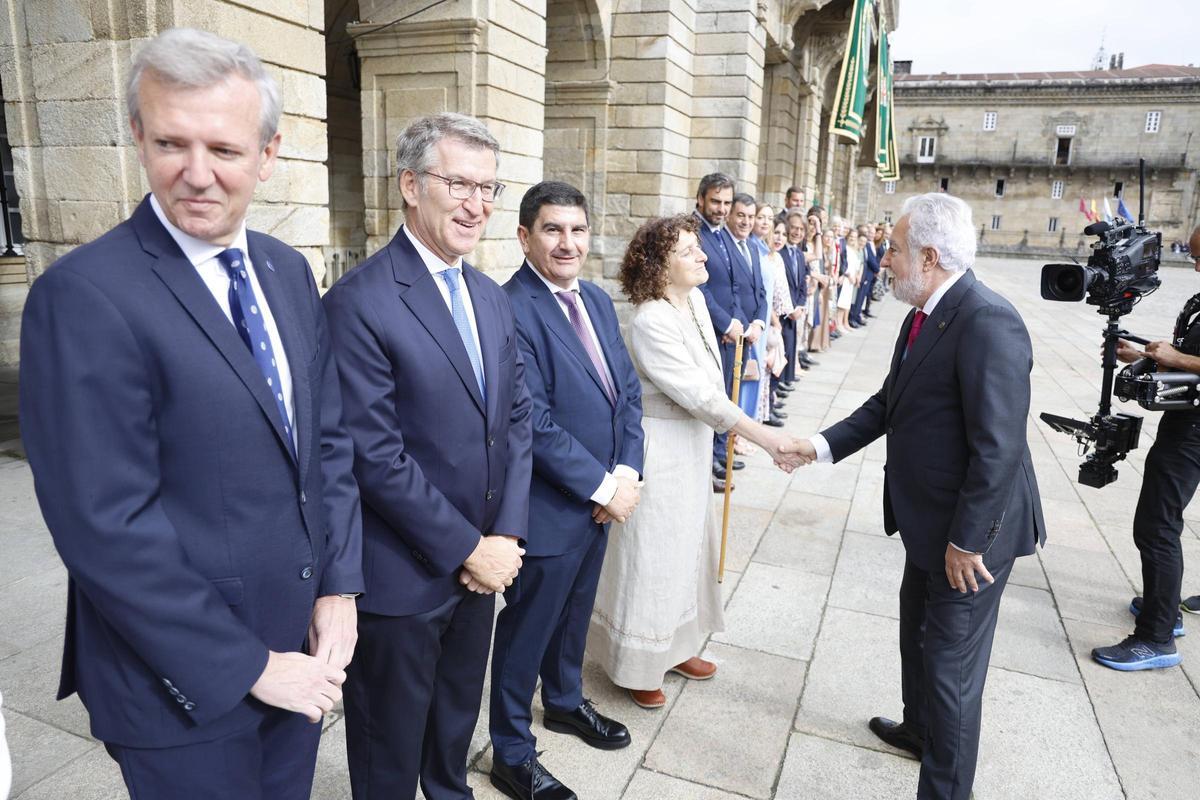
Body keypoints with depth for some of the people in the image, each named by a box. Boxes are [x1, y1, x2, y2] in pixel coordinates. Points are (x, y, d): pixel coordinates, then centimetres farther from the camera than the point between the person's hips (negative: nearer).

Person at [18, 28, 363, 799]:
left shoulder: (288, 270, 2)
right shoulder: (83, 296, -19)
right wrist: (248, 666, -15)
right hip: (187, 684, -6)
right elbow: (104, 526, -21)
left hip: (302, 648, 6)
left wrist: (339, 589, -2)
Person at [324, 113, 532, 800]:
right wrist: (466, 549, -16)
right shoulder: (360, 301, -19)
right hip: (404, 575, -6)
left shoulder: (493, 298, 6)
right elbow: (375, 456, -22)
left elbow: (518, 417, 5)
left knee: (459, 717, 27)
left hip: (483, 560, 7)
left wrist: (506, 537, -5)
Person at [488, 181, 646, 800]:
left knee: (574, 613, 26)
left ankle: (565, 700, 50)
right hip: (549, 509, -8)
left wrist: (627, 471, -6)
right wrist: (602, 486, -17)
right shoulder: (509, 309, -21)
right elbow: (534, 423, -24)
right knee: (526, 631, 10)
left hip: (602, 497, 8)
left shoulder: (597, 300, 6)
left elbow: (628, 390, 7)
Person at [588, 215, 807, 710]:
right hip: (659, 450, -9)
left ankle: (674, 646, 40)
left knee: (686, 546, 20)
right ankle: (636, 665, 26)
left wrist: (728, 424, 16)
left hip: (693, 444, 9)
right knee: (652, 554, 5)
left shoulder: (695, 299, 1)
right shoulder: (651, 323, -26)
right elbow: (702, 396, -27)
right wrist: (769, 440, -26)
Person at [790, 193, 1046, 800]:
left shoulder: (987, 323, -26)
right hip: (928, 521, 10)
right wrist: (822, 445, 1)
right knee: (918, 631, 27)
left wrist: (967, 541, -23)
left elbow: (999, 448, -28)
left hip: (971, 531, -10)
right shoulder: (925, 317, 4)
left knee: (950, 660, 6)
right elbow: (889, 402, 10)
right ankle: (920, 728, 52)